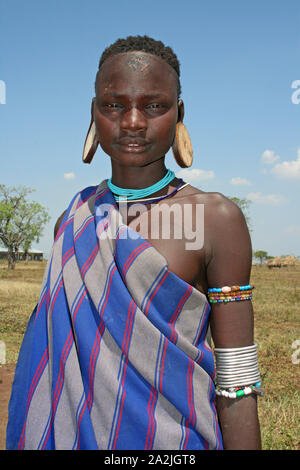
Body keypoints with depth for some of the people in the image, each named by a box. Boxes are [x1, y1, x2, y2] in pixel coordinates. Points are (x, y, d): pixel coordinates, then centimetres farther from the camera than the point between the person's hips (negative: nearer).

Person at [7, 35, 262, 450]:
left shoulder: (217, 218, -11)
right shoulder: (72, 223, 2)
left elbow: (236, 381, -11)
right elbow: (56, 356, 8)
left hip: (172, 437, -3)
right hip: (73, 432, 4)